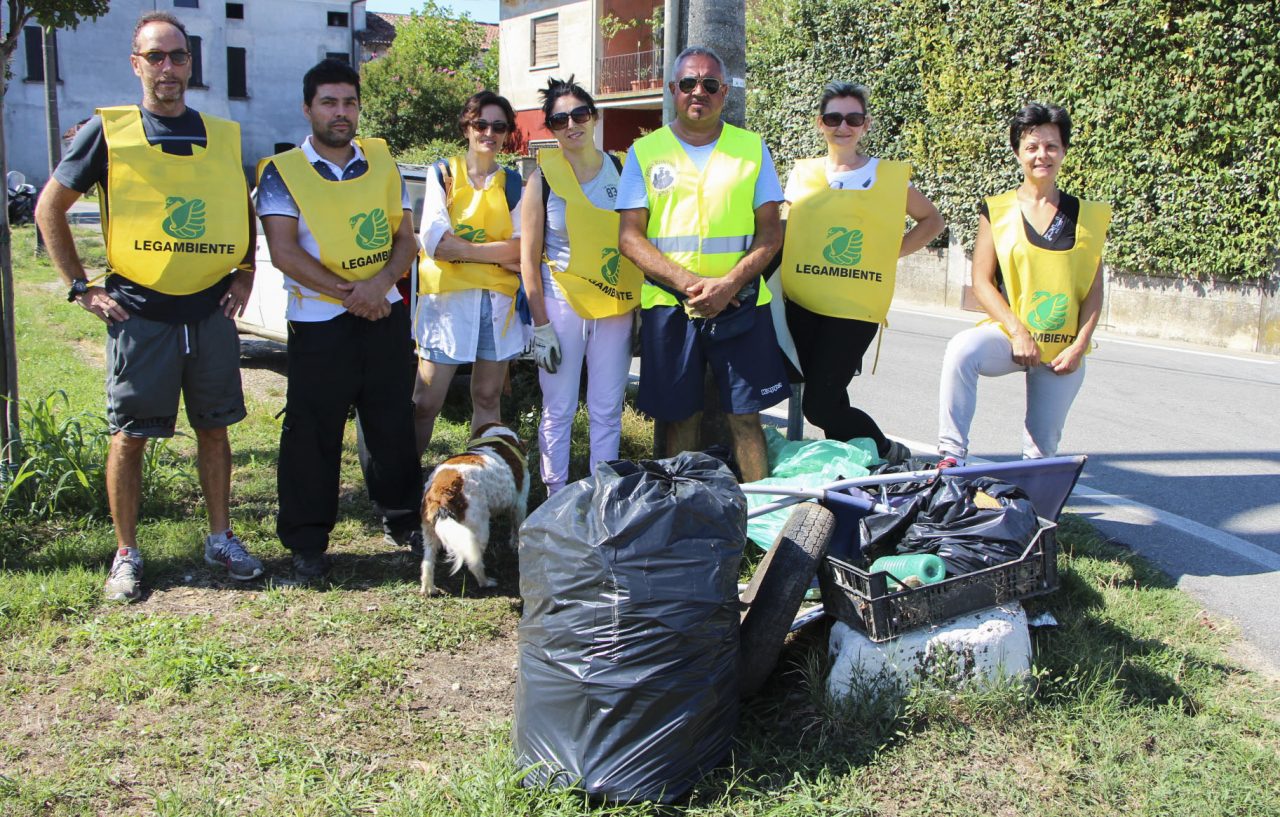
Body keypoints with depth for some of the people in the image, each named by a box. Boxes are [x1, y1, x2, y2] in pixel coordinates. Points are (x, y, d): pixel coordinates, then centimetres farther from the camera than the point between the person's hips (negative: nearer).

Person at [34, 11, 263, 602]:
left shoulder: (224, 136, 8)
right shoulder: (108, 131, -2)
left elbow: (243, 212, 22)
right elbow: (50, 208, 3)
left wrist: (244, 274, 10)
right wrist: (81, 287, -1)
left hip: (212, 311, 3)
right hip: (139, 314, -3)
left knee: (213, 428, 10)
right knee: (129, 435, 2)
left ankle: (221, 538, 23)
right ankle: (127, 555, 14)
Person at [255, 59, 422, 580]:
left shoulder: (381, 163, 9)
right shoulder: (282, 171, -3)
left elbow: (406, 238, 6)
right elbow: (284, 252, -12)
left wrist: (379, 283, -13)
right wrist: (346, 294, -16)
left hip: (385, 316, 4)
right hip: (318, 322, -3)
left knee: (394, 424, 12)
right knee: (312, 433, 2)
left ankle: (402, 518, 29)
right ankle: (307, 541, 13)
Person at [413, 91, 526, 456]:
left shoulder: (512, 183, 11)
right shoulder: (443, 174, 4)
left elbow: (522, 247, -2)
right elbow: (435, 241, -10)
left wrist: (461, 247, -12)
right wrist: (498, 254, -10)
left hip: (497, 299, 3)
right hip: (446, 296, -2)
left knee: (487, 398, 9)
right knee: (425, 402, -4)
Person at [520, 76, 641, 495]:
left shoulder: (621, 170, 4)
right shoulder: (543, 176, -3)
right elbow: (528, 258, -4)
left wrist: (642, 307, 5)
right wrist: (541, 325, -8)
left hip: (616, 304, 3)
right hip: (561, 301, -2)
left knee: (607, 410, 8)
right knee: (559, 410, 2)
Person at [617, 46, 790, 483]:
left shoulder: (752, 148, 8)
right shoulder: (644, 152, 7)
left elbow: (771, 231, 3)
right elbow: (630, 237, 0)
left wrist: (729, 284, -14)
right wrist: (688, 283, -14)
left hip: (739, 303, 0)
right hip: (667, 303, 0)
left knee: (745, 416, 0)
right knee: (680, 416, 6)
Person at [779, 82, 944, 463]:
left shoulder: (890, 175, 5)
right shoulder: (802, 174, 10)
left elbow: (932, 220, 17)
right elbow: (786, 230, 20)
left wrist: (892, 252, 4)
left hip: (856, 307, -3)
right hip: (802, 303, 3)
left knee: (820, 407, -8)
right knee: (826, 400, 7)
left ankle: (889, 453, 15)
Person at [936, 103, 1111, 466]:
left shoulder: (1087, 215, 7)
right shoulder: (997, 211, 2)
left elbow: (1094, 290, 5)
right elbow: (981, 281, -4)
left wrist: (1079, 345, -7)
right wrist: (1018, 332, -15)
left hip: (1064, 349, 2)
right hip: (1009, 336, -2)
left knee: (1043, 448, 3)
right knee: (961, 350, -35)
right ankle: (952, 457, -32)